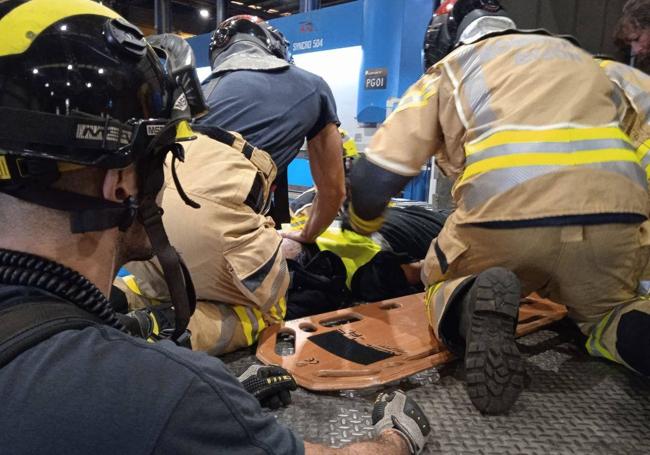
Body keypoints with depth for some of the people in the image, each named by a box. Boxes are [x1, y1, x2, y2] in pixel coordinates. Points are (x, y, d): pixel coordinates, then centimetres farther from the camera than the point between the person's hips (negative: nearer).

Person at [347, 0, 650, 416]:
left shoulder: (447, 69, 20)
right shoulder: (579, 57, 33)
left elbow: (374, 179, 13)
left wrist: (362, 223, 35)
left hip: (506, 216, -3)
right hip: (616, 212, 4)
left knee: (446, 287, 26)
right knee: (609, 309, 30)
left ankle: (474, 308, -9)